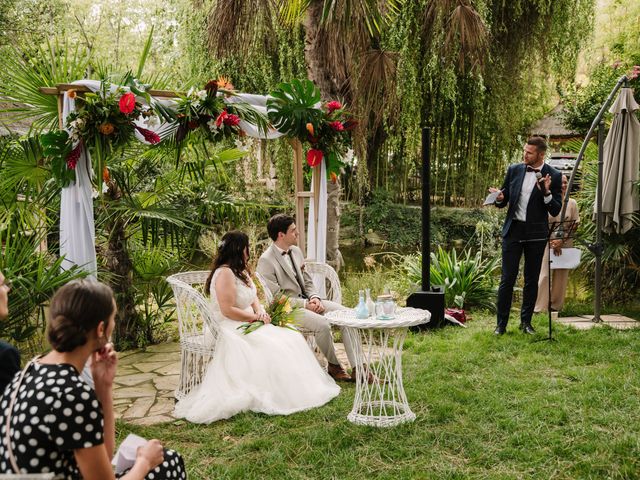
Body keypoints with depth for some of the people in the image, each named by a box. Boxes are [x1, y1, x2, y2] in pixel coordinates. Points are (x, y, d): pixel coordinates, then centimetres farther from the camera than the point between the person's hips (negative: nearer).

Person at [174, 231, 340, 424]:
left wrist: (260, 312, -4)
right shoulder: (225, 273, -18)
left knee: (291, 338, -8)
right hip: (232, 330, -9)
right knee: (272, 348, -26)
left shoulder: (241, 270, 13)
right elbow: (228, 310, -23)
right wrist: (255, 317, -14)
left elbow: (253, 297, 18)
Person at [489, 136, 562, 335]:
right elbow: (504, 201, 12)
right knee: (507, 278, -1)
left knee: (532, 280, 8)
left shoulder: (553, 176, -3)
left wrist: (546, 193, -21)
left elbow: (555, 210, -5)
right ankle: (501, 323, 6)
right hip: (513, 230, 1)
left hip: (536, 234, -1)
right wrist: (499, 198, -11)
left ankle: (526, 322, 20)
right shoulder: (514, 170, 4)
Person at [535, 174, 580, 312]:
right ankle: (540, 308, -5)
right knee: (544, 274, -7)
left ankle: (556, 305, 15)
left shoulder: (572, 203, 4)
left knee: (561, 275, 5)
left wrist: (562, 240, -9)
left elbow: (575, 225, 3)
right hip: (547, 241, -2)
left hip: (565, 243, 3)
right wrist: (552, 242, -11)